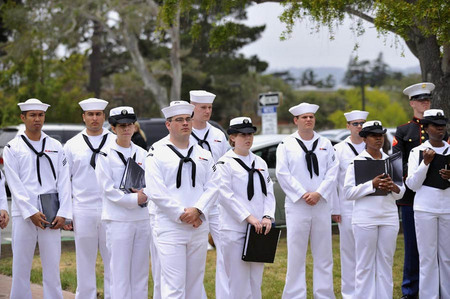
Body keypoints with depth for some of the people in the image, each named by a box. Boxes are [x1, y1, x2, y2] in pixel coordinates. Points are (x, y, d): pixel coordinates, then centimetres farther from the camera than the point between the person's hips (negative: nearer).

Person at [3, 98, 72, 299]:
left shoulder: (55, 147, 11)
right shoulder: (12, 148, 4)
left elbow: (64, 182, 6)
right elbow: (15, 184, -4)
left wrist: (63, 213, -4)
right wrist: (31, 213, -12)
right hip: (24, 213, -2)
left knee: (52, 265, 2)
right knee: (21, 266, 0)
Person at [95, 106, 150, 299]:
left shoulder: (142, 154, 12)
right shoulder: (106, 156, -3)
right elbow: (109, 189, -9)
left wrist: (145, 195, -11)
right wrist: (135, 199, -14)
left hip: (142, 218, 5)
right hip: (118, 219, -5)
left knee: (140, 269, 8)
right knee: (120, 270, -5)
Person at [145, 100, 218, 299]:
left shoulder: (203, 154, 13)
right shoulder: (157, 154, -1)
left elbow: (212, 187, 6)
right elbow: (155, 192, -9)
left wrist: (197, 210, -11)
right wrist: (182, 214, -13)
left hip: (199, 228, 5)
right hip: (170, 228, -5)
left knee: (194, 283, 9)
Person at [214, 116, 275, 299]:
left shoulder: (259, 163, 15)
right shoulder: (225, 164, -4)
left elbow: (269, 192, 11)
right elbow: (226, 195, -12)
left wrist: (267, 216, -5)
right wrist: (248, 217, -17)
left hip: (259, 229, 6)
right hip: (235, 228, -6)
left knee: (256, 279, 10)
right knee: (238, 282, -6)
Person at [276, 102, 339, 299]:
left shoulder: (325, 144, 11)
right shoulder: (286, 145, 3)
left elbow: (332, 172, 3)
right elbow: (283, 174, -5)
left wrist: (318, 193, -11)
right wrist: (302, 195, -12)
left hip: (322, 205, 3)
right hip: (296, 206, -3)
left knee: (323, 254, 6)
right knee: (296, 255, -3)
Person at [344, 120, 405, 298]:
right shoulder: (357, 162, 0)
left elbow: (401, 193, 14)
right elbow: (348, 193, -7)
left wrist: (393, 187, -9)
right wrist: (372, 184, -17)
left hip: (389, 217, 4)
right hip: (365, 218, -4)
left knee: (385, 262, 5)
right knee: (365, 264, -1)